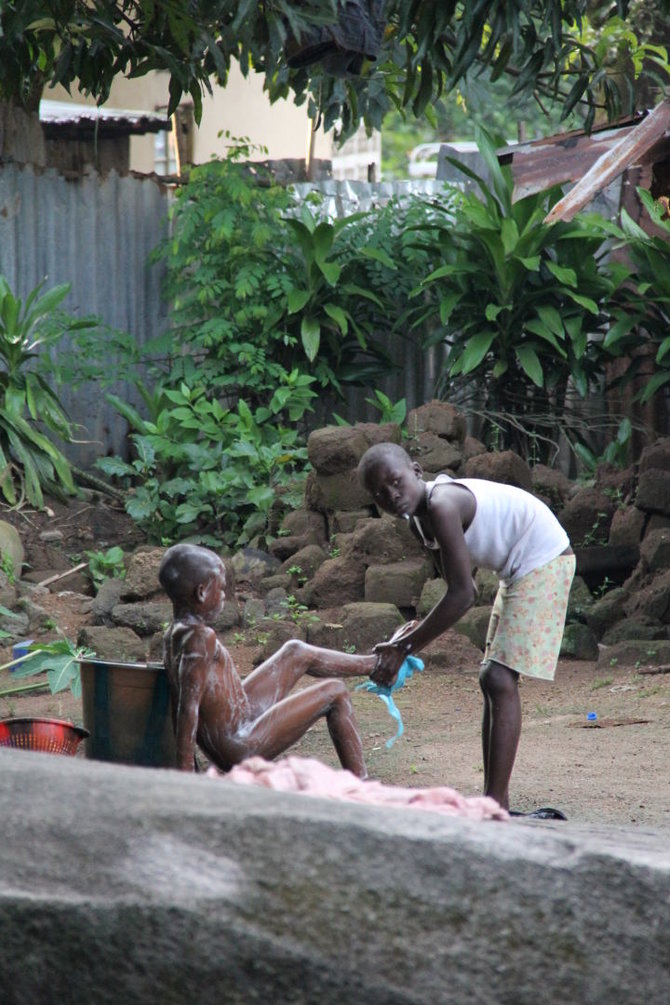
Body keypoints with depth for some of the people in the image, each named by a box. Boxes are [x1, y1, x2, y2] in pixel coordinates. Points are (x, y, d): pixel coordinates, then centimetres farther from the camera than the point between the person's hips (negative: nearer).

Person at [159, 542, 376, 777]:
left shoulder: (174, 635, 4)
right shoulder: (201, 638, -24)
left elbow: (178, 703, 11)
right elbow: (189, 706, -27)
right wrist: (186, 773, -27)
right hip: (240, 750, -10)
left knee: (296, 652, 23)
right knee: (334, 694, 1)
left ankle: (372, 664, 42)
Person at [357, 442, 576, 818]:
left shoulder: (442, 505, -25)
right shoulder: (419, 520, 4)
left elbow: (463, 594, -27)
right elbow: (462, 588, 11)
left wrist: (405, 648, -23)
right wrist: (418, 632, -4)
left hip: (543, 561, -10)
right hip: (518, 571, 10)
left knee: (499, 679, -16)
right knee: (493, 680, 10)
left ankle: (496, 803, -18)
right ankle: (495, 800, 13)